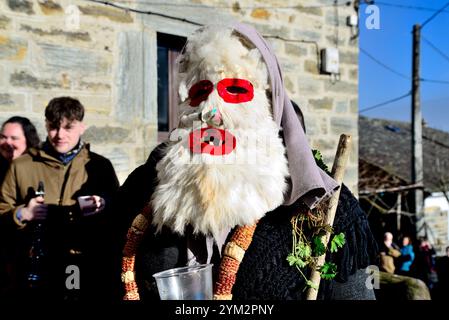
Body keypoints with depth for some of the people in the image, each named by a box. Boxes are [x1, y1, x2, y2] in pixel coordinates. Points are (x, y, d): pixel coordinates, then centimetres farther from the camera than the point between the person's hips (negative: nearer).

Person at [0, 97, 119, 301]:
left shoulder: (100, 166, 8)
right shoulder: (22, 165, 8)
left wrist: (103, 208, -12)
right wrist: (22, 214, -10)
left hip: (87, 271, 0)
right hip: (36, 271, 0)